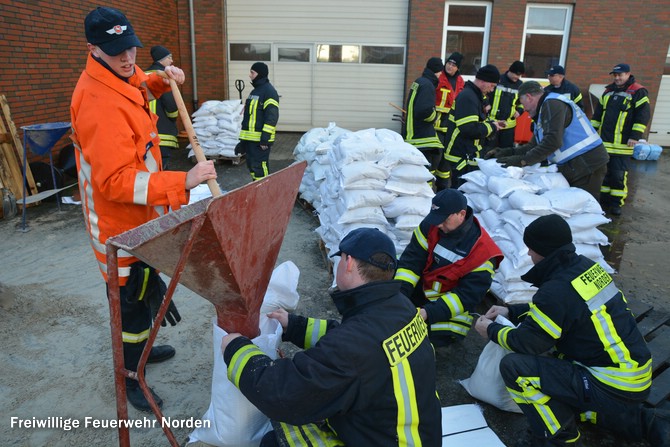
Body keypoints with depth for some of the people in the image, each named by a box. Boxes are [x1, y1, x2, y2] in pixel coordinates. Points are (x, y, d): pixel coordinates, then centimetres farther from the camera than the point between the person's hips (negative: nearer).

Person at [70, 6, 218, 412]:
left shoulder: (119, 75, 1)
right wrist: (183, 182, -42)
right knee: (134, 297, 6)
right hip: (121, 222, -10)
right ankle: (128, 377, 28)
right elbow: (116, 181, -34)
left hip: (139, 214, 10)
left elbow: (138, 88, 28)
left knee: (144, 287, 25)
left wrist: (162, 80, 6)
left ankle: (140, 347, 49)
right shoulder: (99, 104, -29)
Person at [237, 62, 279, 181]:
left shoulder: (269, 91, -11)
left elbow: (271, 117, -19)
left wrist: (265, 138, -23)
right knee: (251, 165, 15)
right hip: (250, 138, 10)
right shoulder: (255, 91, 20)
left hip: (260, 139, -10)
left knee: (260, 167, -10)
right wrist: (243, 138, 23)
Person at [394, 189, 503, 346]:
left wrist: (428, 313, -34)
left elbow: (467, 296, -23)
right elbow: (411, 260, -11)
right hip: (419, 291, 4)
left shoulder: (482, 251, -22)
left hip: (451, 307, -3)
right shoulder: (430, 225, -11)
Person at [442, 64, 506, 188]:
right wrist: (491, 127, -12)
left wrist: (493, 123, 5)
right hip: (462, 156, -10)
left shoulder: (476, 96, 15)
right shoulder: (468, 96, -17)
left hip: (469, 154, 10)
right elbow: (469, 128, -27)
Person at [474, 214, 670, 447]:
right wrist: (511, 312, 15)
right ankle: (645, 422, 24)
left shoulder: (558, 289, -25)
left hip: (612, 387, -9)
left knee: (513, 366, -15)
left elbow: (528, 343, -15)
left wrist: (492, 330, 1)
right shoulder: (585, 266, 1)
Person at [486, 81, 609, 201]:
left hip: (587, 166, -10)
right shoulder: (546, 107, 19)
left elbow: (552, 141, -24)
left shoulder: (552, 104, -13)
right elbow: (536, 145, 16)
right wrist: (510, 152, 5)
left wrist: (523, 160, -22)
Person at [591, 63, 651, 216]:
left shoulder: (638, 92, -4)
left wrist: (635, 135, -15)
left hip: (622, 144, -6)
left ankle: (616, 203, 5)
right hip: (604, 141, 6)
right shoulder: (608, 91, 15)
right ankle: (604, 199, 20)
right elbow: (598, 113, 22)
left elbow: (643, 115, -8)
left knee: (618, 174, -5)